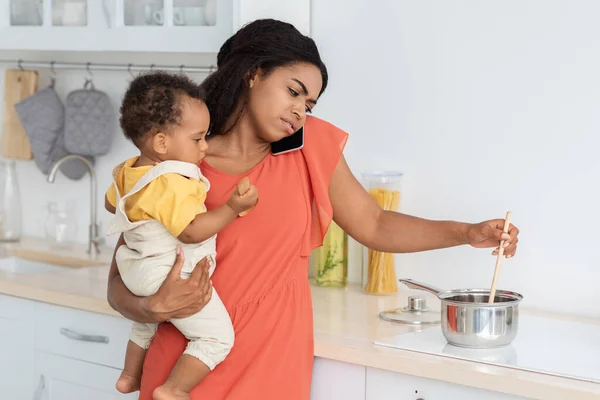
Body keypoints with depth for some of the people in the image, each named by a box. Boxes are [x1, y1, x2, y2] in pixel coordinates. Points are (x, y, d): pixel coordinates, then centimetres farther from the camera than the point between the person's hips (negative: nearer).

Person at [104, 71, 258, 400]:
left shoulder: (128, 171, 3)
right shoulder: (171, 184, -27)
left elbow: (112, 203, 20)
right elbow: (192, 231, -30)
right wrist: (233, 207, -29)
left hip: (138, 272, 10)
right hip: (171, 279, -10)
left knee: (147, 322, 35)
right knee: (218, 336, -7)